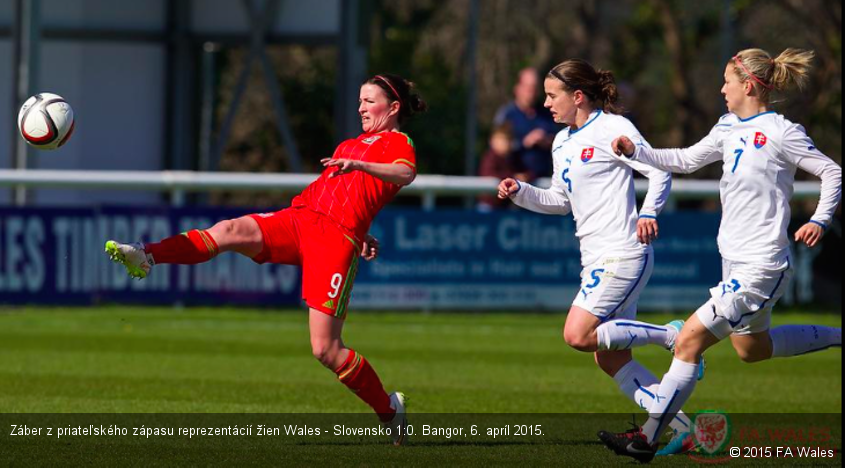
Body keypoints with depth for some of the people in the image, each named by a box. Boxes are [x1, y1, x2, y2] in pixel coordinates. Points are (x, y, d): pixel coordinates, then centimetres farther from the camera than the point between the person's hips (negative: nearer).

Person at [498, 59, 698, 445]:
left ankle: (669, 335, -7)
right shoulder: (563, 142, 17)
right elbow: (560, 200, 26)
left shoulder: (611, 129, -8)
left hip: (623, 253, -9)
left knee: (579, 335, -19)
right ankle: (675, 424, 6)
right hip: (596, 259, 9)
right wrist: (520, 192, 11)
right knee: (609, 358, 4)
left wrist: (648, 213, -25)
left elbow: (659, 170, -11)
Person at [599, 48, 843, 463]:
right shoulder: (729, 128, 10)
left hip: (761, 268, -10)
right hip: (735, 261, 10)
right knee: (751, 349, 25)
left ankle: (648, 439, -12)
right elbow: (686, 160, 20)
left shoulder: (781, 132, -13)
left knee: (689, 340, -15)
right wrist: (635, 152, 9)